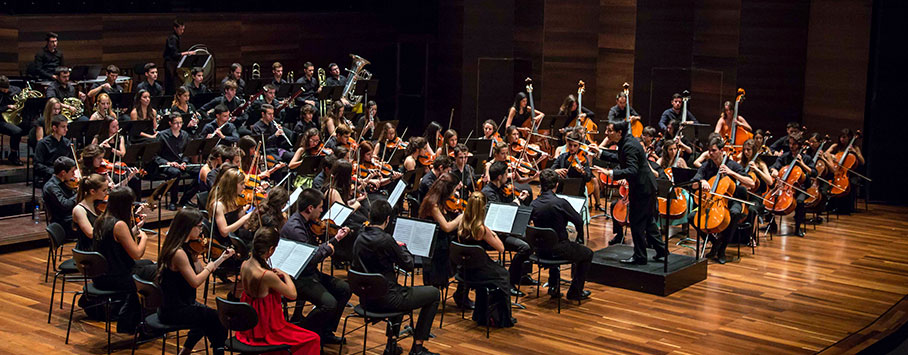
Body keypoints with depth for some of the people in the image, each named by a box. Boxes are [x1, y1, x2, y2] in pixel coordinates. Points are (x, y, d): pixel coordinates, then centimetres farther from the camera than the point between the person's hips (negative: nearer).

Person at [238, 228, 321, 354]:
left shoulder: (244, 265, -6)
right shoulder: (267, 275, -31)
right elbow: (293, 295, -19)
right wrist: (285, 274, -4)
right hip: (265, 330, -9)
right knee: (313, 339, 3)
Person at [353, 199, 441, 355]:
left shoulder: (359, 239, 2)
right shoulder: (385, 239, -21)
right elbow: (409, 266, -11)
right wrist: (402, 247, 7)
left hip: (366, 298, 8)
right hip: (385, 299, -8)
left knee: (400, 291, 38)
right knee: (434, 293, 8)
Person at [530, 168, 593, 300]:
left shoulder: (533, 204, -6)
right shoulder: (560, 203, -20)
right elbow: (579, 221, -12)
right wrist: (580, 236, 8)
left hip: (540, 250, 6)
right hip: (559, 248, -6)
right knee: (587, 254, 19)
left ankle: (553, 288, 37)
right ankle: (575, 292, 21)